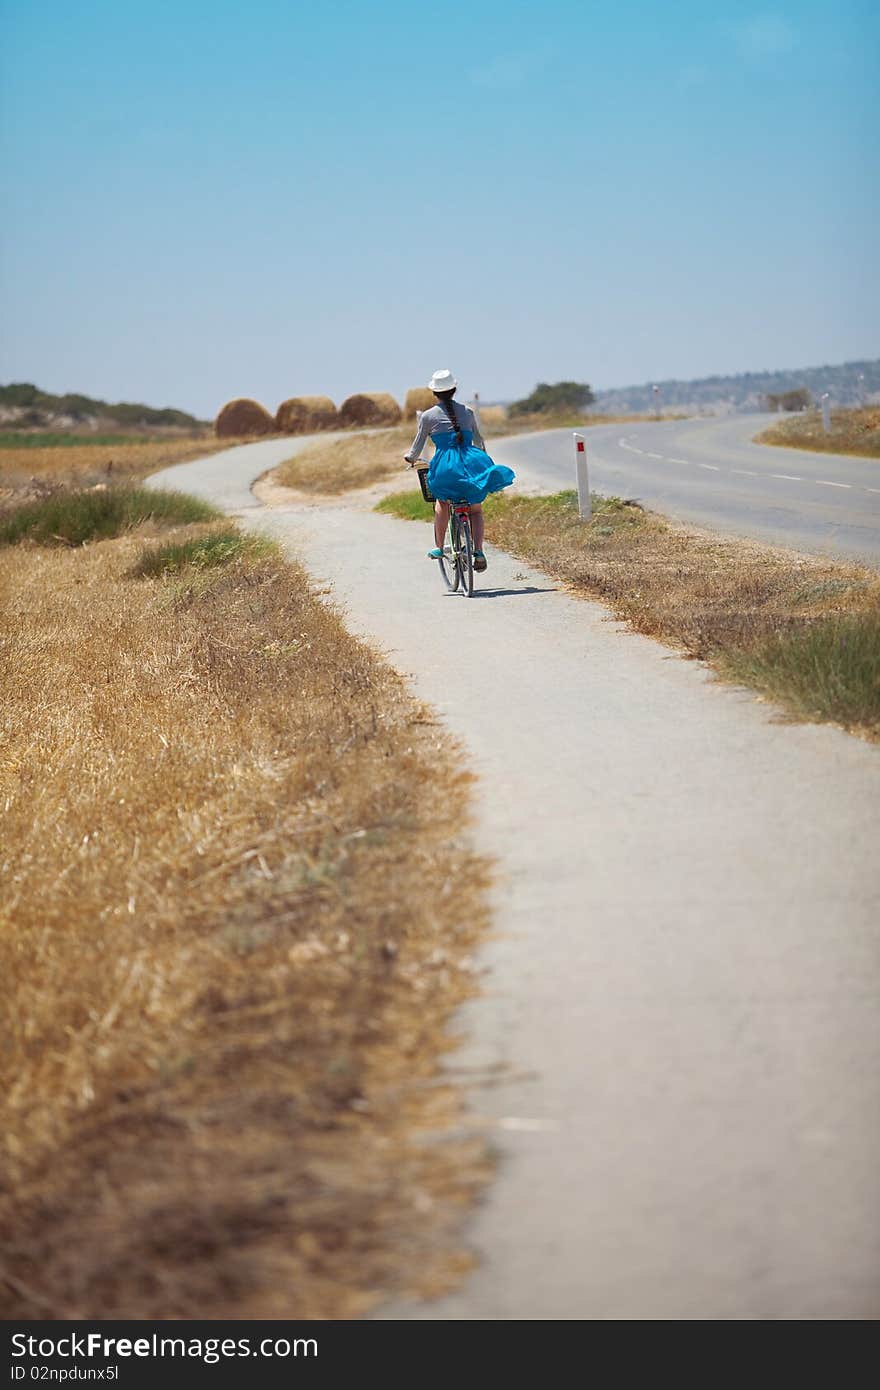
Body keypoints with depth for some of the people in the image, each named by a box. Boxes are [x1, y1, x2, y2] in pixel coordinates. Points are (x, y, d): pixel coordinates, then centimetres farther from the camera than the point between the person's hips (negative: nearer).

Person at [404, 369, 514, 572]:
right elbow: (479, 441, 23)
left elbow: (417, 447, 10)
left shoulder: (428, 416, 5)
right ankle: (478, 551, -2)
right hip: (471, 464, 1)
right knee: (475, 510, 17)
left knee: (442, 501, 28)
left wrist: (410, 458, 32)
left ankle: (439, 547, 23)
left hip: (445, 466, -1)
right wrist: (482, 457, 43)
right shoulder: (467, 412, 12)